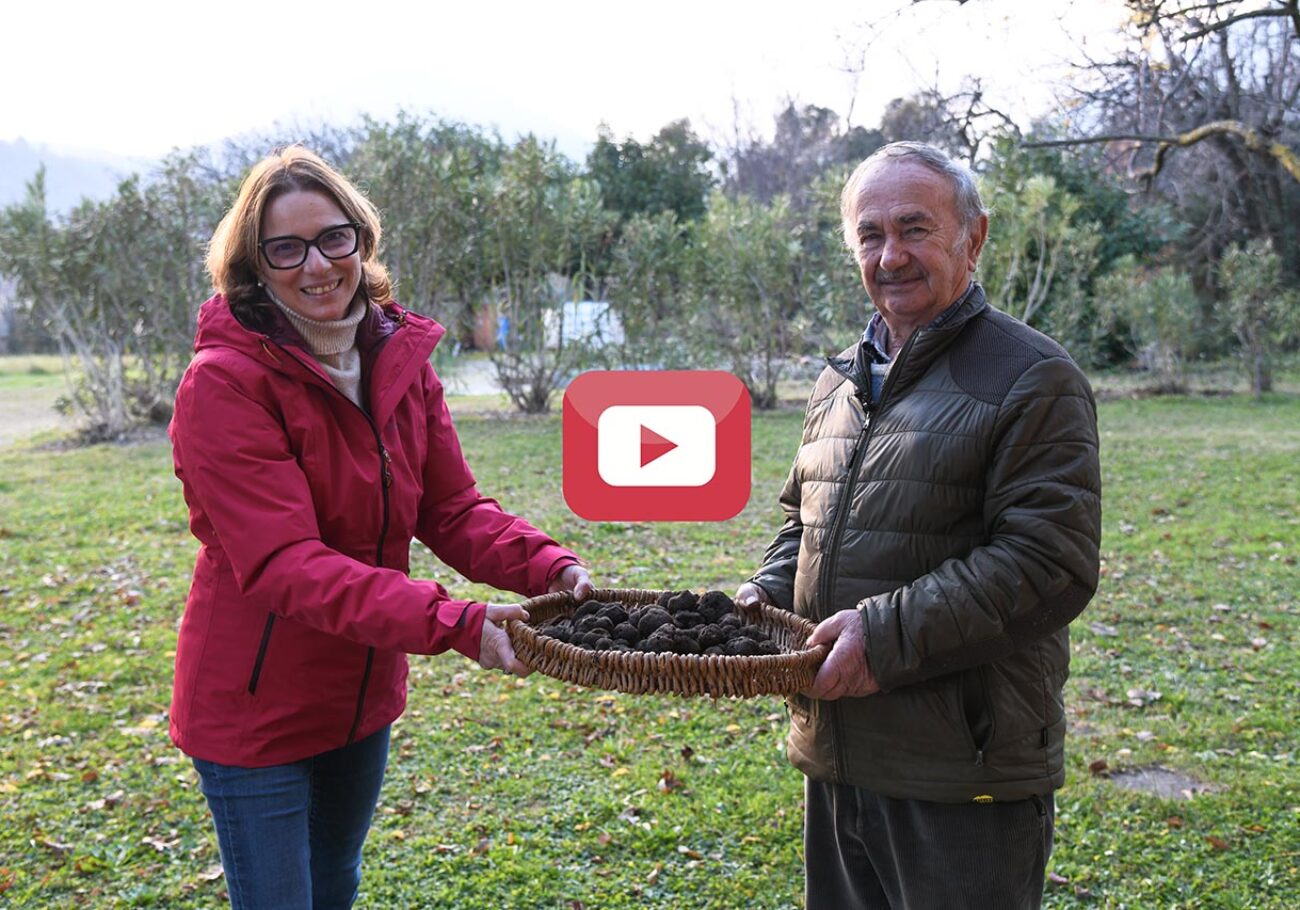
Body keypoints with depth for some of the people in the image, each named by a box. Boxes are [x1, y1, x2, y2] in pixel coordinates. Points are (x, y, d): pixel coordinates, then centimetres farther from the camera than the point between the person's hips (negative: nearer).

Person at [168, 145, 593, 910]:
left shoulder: (402, 360, -2)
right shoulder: (225, 383, -22)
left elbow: (454, 509, -3)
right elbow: (285, 563, -30)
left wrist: (549, 568, -23)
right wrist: (453, 624, -40)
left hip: (362, 696, 6)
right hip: (255, 710, -6)